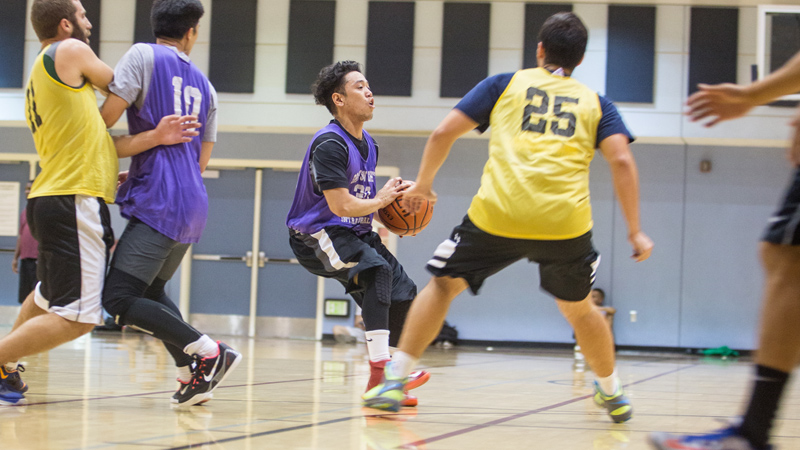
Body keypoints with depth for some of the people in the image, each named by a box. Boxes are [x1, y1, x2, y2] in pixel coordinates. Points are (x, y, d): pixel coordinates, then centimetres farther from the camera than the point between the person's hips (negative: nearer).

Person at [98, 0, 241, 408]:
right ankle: (193, 375, 10)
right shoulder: (204, 85, 20)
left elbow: (106, 117, -8)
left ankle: (209, 353, -17)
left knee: (119, 300, -12)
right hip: (192, 206, 8)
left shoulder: (142, 56, -1)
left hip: (158, 204, -8)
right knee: (151, 291, 22)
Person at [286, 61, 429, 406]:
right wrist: (382, 200, -10)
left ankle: (384, 382, 11)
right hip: (317, 235, -10)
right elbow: (341, 205, -25)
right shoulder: (330, 144, -19)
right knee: (377, 271, -31)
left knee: (403, 293, 4)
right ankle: (379, 369, -33)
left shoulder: (368, 145, 11)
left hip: (353, 234, 10)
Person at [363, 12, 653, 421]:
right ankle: (612, 393, 38)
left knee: (444, 283, 19)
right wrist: (635, 232, 8)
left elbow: (444, 133, 13)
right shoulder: (595, 103, 20)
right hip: (566, 223, 1)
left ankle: (394, 381, 11)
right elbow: (622, 161, 5)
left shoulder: (505, 84, 19)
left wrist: (423, 184, 27)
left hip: (498, 216, -1)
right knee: (578, 308, 27)